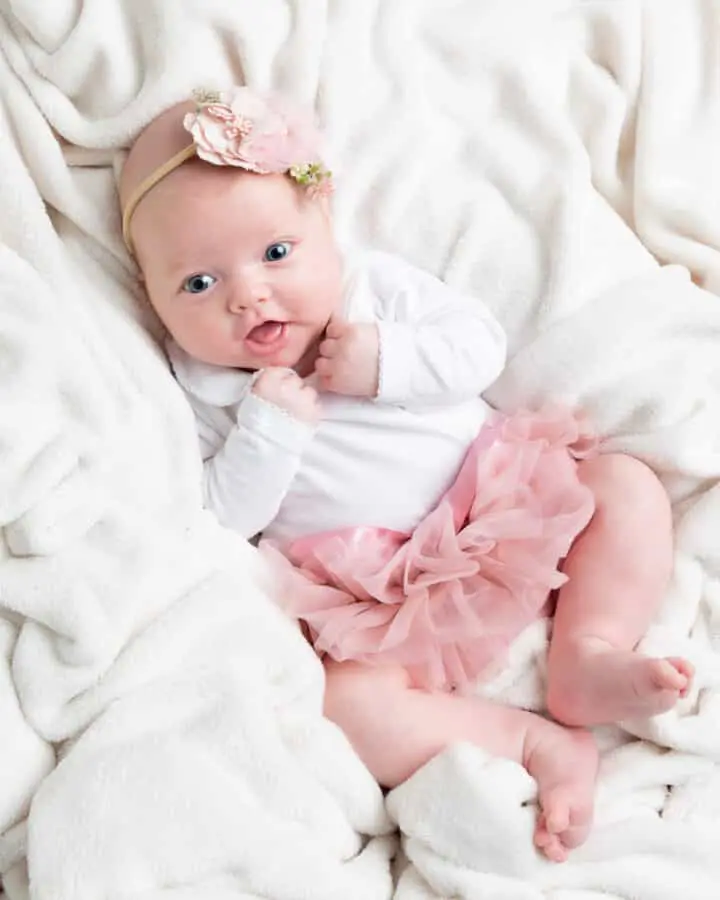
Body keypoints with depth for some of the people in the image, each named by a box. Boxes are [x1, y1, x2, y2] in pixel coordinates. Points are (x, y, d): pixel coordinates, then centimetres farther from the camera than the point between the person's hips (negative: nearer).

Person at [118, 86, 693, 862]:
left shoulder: (377, 284, 6)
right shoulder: (202, 391, 0)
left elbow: (481, 345, 0)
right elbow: (219, 520, -5)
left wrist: (387, 364, -16)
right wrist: (269, 426, -18)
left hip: (497, 502, 3)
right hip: (378, 602, -3)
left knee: (628, 486, -10)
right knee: (344, 703, -29)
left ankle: (586, 657, -17)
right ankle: (540, 744, -20)